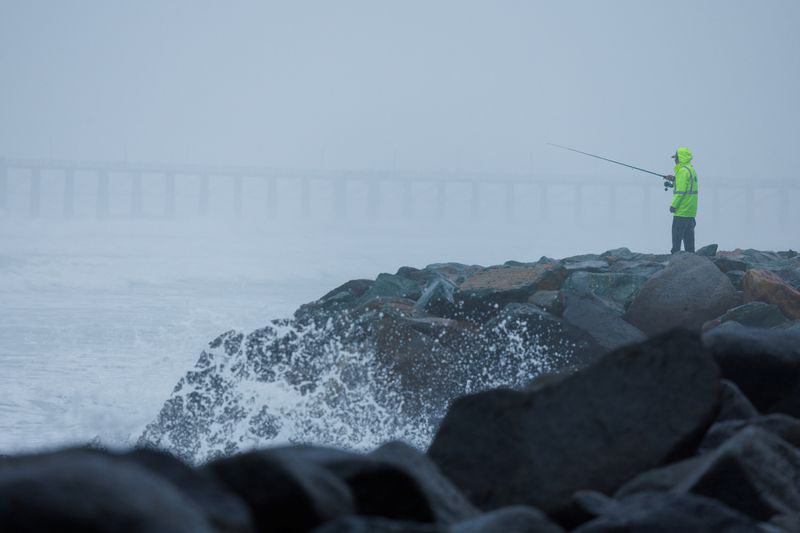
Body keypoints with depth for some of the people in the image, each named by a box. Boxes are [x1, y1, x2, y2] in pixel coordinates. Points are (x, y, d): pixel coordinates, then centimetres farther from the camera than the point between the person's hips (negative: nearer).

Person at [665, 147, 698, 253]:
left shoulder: (683, 171, -16)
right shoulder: (691, 169, 15)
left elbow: (681, 191, -20)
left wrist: (673, 205, -14)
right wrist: (674, 179, 14)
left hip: (681, 211, -9)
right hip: (691, 212, 9)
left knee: (677, 236, -5)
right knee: (688, 236, 11)